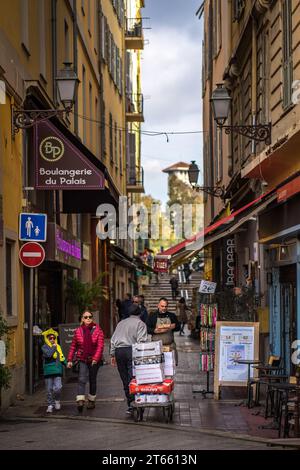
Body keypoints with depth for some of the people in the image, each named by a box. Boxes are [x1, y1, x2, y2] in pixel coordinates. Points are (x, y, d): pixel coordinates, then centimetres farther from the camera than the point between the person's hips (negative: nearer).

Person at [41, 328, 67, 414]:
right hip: (48, 371, -2)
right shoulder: (45, 347, -1)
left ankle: (57, 400, 14)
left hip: (57, 371, 2)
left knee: (57, 388, -12)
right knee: (49, 390, 3)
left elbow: (62, 358, 23)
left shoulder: (58, 347, 13)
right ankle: (50, 405, 16)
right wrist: (53, 347, -12)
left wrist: (67, 364, 12)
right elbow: (48, 354, -20)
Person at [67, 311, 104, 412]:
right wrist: (70, 360, 2)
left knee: (92, 381, 11)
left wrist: (96, 358, -22)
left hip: (94, 360, 0)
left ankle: (91, 401, 25)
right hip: (82, 359, 0)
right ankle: (80, 401, -23)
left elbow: (100, 346, -10)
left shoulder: (98, 330, -4)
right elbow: (73, 346, 7)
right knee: (82, 379, -15)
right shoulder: (78, 331, 2)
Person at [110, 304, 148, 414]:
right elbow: (141, 340, -8)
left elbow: (113, 340, 18)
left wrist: (113, 354, 19)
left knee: (125, 379, 8)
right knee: (132, 378, -9)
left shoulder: (121, 323, 21)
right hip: (131, 350, -5)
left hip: (118, 351, 5)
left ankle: (129, 404, 11)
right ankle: (133, 402, -21)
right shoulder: (140, 323, 5)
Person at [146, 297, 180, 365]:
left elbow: (178, 327, 15)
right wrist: (155, 331, -15)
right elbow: (147, 329, 2)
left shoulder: (172, 316, 13)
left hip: (170, 345, 2)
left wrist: (174, 326, -7)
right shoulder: (152, 316, 6)